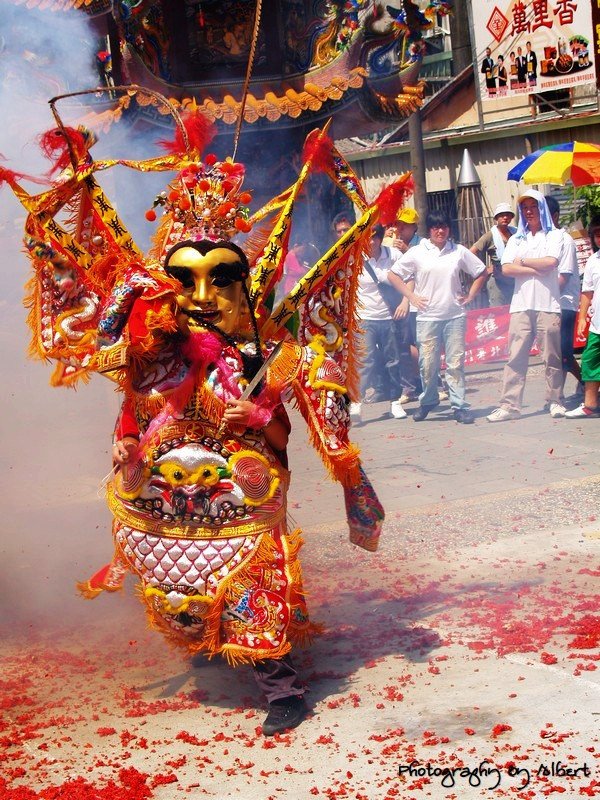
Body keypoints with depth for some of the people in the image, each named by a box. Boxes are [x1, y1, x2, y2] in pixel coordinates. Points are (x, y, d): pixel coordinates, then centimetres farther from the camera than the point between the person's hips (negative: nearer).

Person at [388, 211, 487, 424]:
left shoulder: (459, 252, 7)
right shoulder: (417, 252, 2)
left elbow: (481, 272, 17)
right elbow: (393, 275, 7)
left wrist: (470, 295, 8)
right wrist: (411, 296, 1)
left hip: (455, 316, 1)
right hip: (427, 316, -1)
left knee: (456, 362, 0)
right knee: (428, 362, 0)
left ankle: (459, 406, 4)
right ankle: (427, 401, 20)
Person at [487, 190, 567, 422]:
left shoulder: (554, 235, 9)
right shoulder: (516, 240, 18)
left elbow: (550, 262, -9)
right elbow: (506, 268, 3)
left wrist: (522, 261, 1)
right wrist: (537, 270, -6)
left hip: (547, 305, -2)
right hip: (521, 305, 3)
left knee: (552, 357, -1)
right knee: (516, 357, -4)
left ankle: (554, 401, 10)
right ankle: (510, 405, -6)